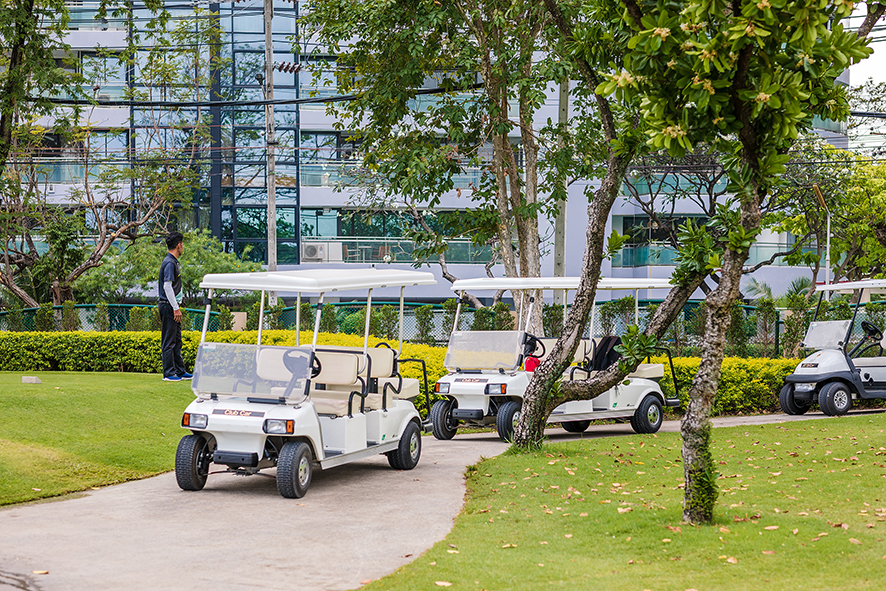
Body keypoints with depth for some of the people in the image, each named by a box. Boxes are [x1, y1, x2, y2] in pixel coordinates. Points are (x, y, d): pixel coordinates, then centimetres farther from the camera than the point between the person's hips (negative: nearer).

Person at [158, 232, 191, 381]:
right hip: (168, 306, -10)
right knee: (169, 341, -6)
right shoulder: (170, 263, -16)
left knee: (176, 341, 14)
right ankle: (169, 373, -3)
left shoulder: (173, 262, 15)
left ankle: (180, 371, 20)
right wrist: (175, 308, -22)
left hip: (172, 306, 10)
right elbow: (167, 286, -22)